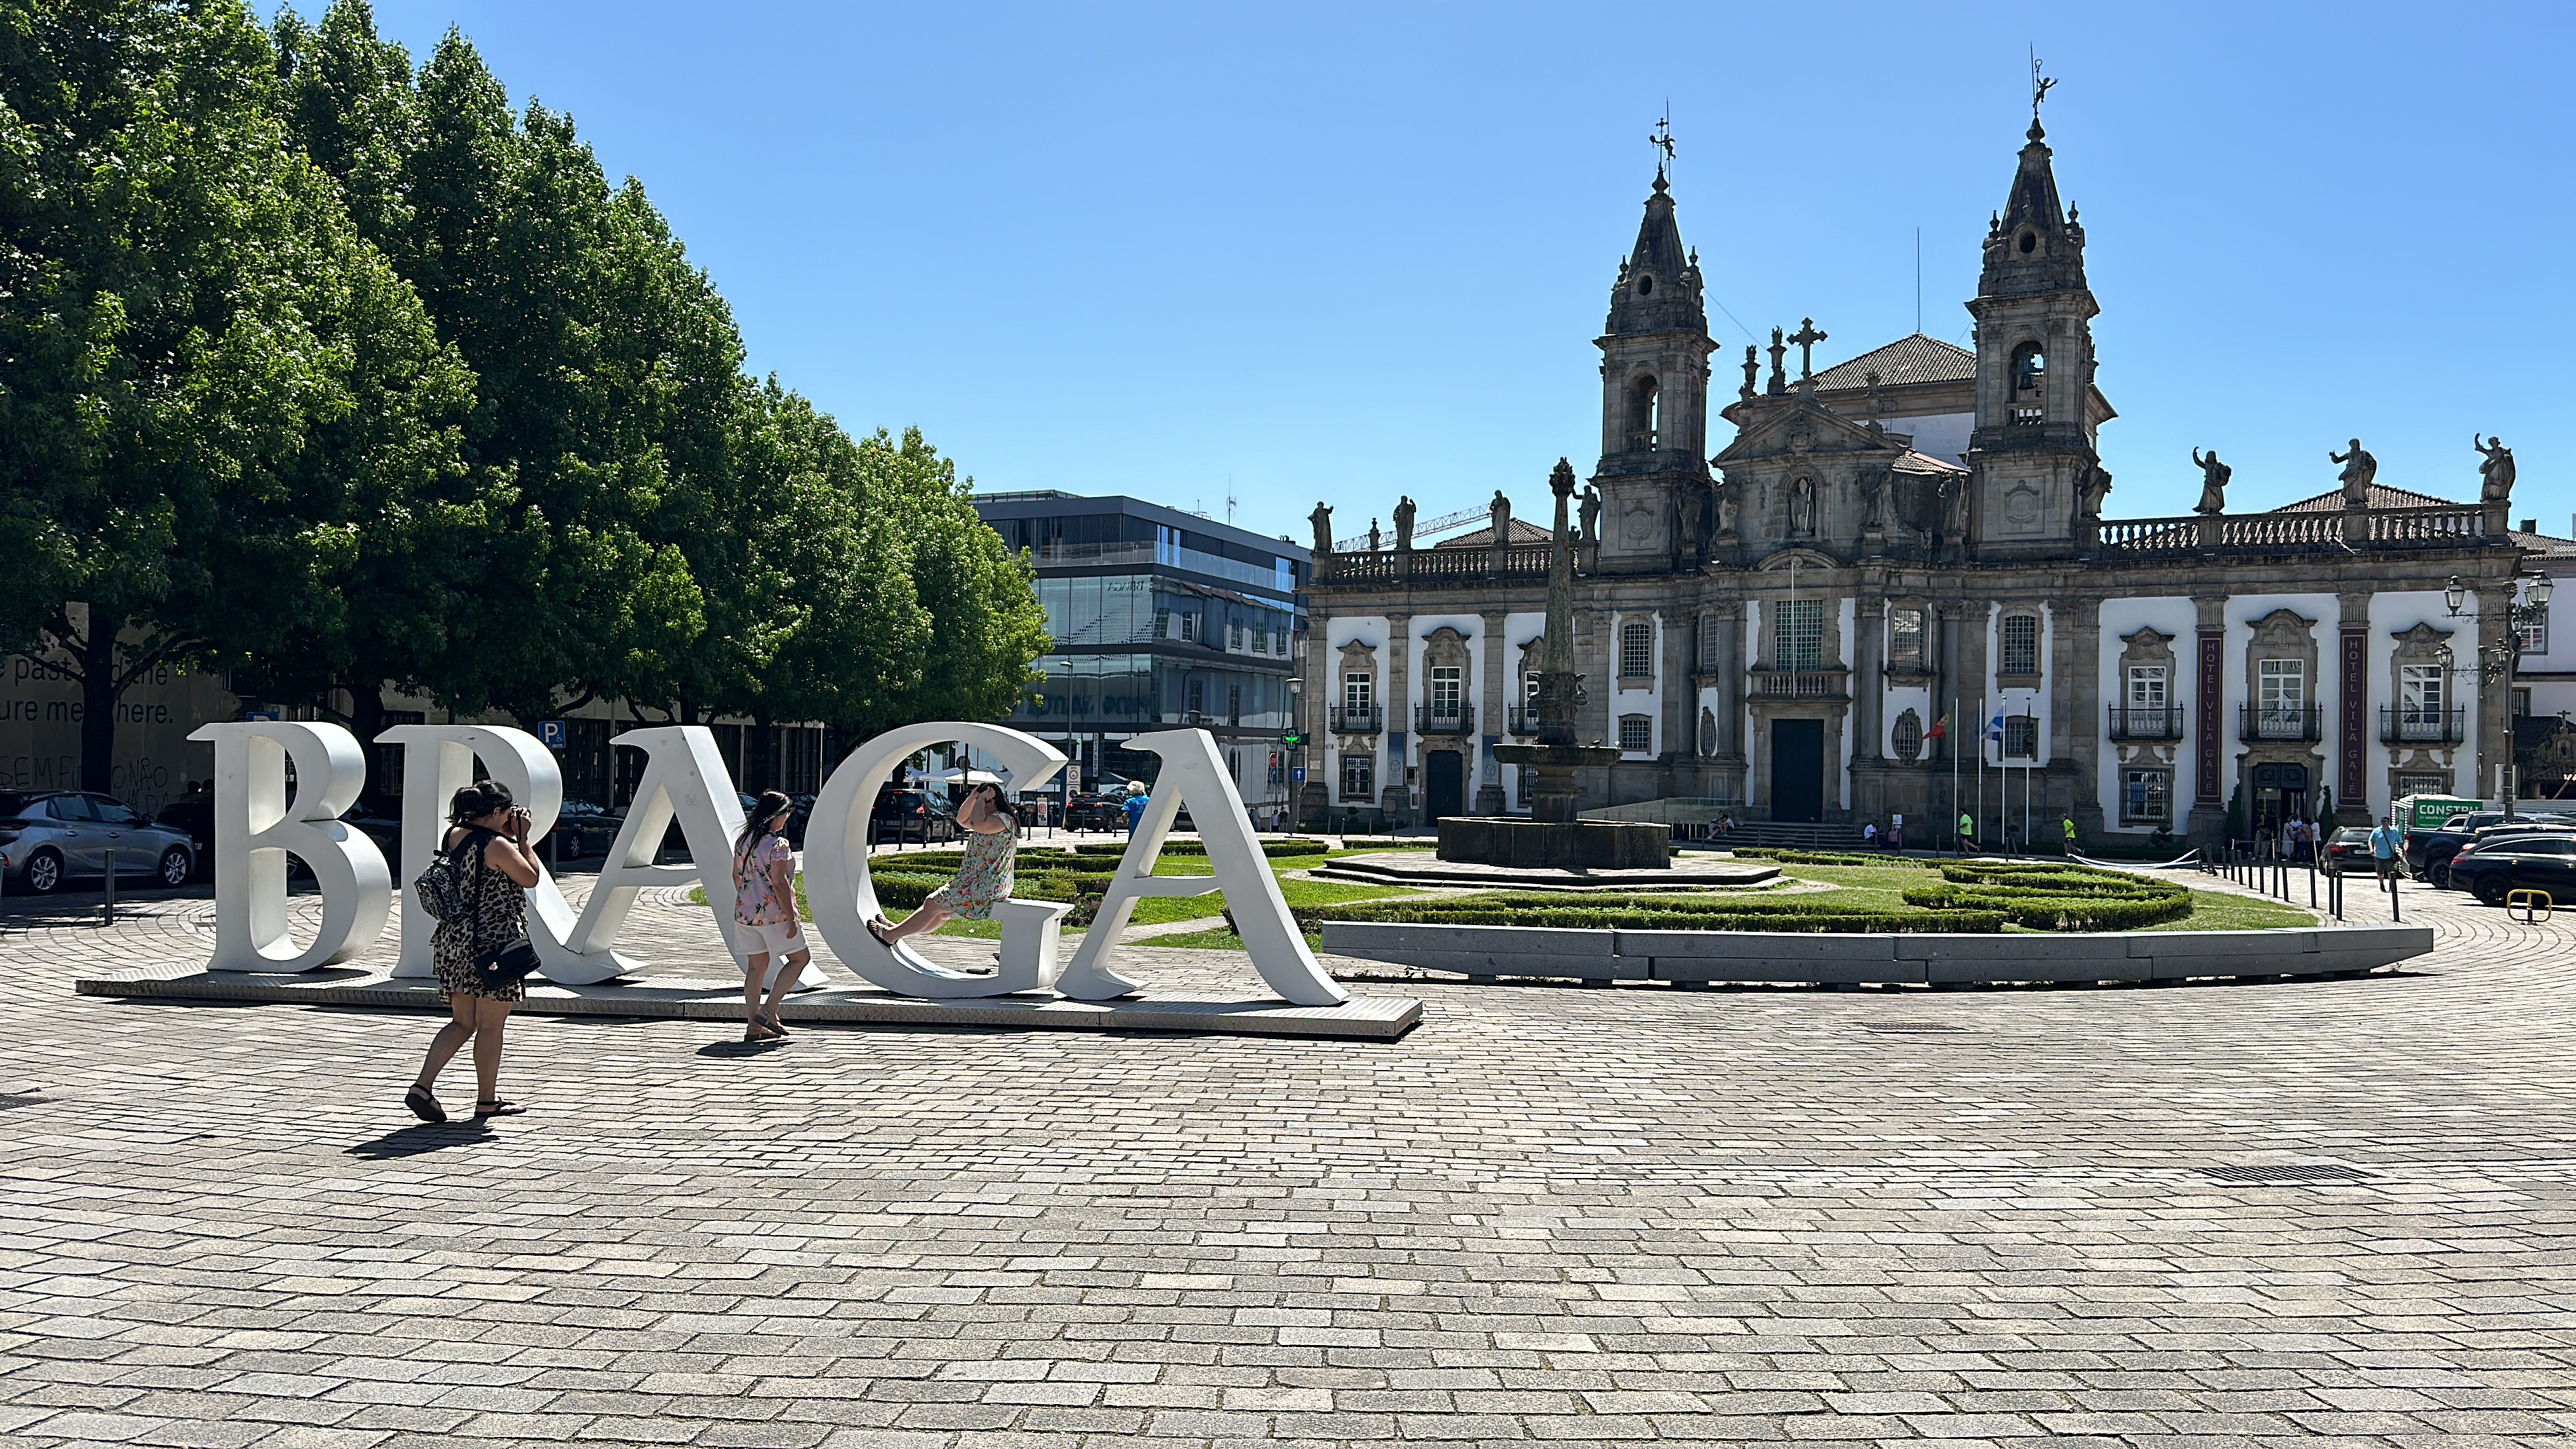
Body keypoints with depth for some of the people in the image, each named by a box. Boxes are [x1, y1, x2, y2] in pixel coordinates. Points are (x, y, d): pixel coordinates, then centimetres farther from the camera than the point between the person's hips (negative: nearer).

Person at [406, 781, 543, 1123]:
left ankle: (422, 1085, 2)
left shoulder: (452, 835, 8)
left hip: (454, 940, 8)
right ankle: (487, 1101, 13)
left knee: (462, 1023, 15)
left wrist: (509, 837, 16)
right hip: (492, 942, -8)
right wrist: (522, 837, 0)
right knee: (490, 1026, 4)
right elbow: (531, 878, -5)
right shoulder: (497, 845, -16)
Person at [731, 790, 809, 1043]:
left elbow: (737, 876, 15)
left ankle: (753, 1025, 13)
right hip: (773, 913, -8)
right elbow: (779, 883, -21)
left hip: (745, 912, 8)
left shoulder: (743, 840, 7)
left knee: (757, 966, 14)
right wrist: (791, 919, -17)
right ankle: (769, 1011, 0)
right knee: (800, 957, 8)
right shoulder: (778, 844, -16)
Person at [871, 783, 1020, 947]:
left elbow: (978, 824, -34)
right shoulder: (994, 819, 17)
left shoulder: (1004, 819, -15)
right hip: (980, 885, 10)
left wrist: (981, 799, -17)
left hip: (986, 889, -10)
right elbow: (963, 820, 24)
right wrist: (973, 796, 8)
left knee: (933, 905, -4)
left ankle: (891, 934, 4)